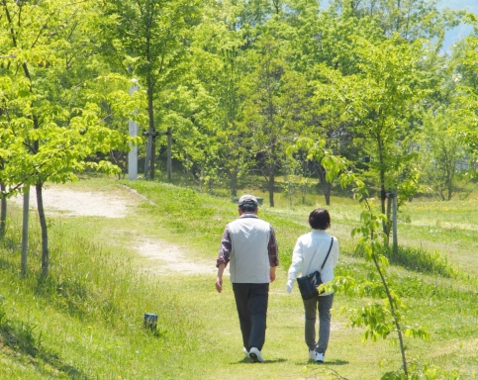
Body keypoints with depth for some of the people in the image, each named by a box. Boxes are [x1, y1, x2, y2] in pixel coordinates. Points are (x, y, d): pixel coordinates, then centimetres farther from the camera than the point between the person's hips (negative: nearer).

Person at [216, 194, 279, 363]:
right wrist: (272, 271, 27)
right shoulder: (266, 227, 0)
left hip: (239, 279, 1)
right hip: (260, 278, -1)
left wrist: (219, 276, -13)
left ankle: (248, 347, 25)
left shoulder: (232, 227, -2)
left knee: (244, 314, 16)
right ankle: (255, 346, -21)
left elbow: (224, 253, -10)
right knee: (259, 314, -4)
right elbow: (273, 254, 10)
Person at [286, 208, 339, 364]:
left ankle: (312, 349, 32)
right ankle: (320, 351, -13)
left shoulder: (303, 240, -7)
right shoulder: (332, 241, -7)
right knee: (325, 318, 1)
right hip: (326, 285, -1)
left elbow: (296, 262, -17)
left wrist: (290, 280, -23)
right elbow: (334, 262, 7)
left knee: (310, 317, 18)